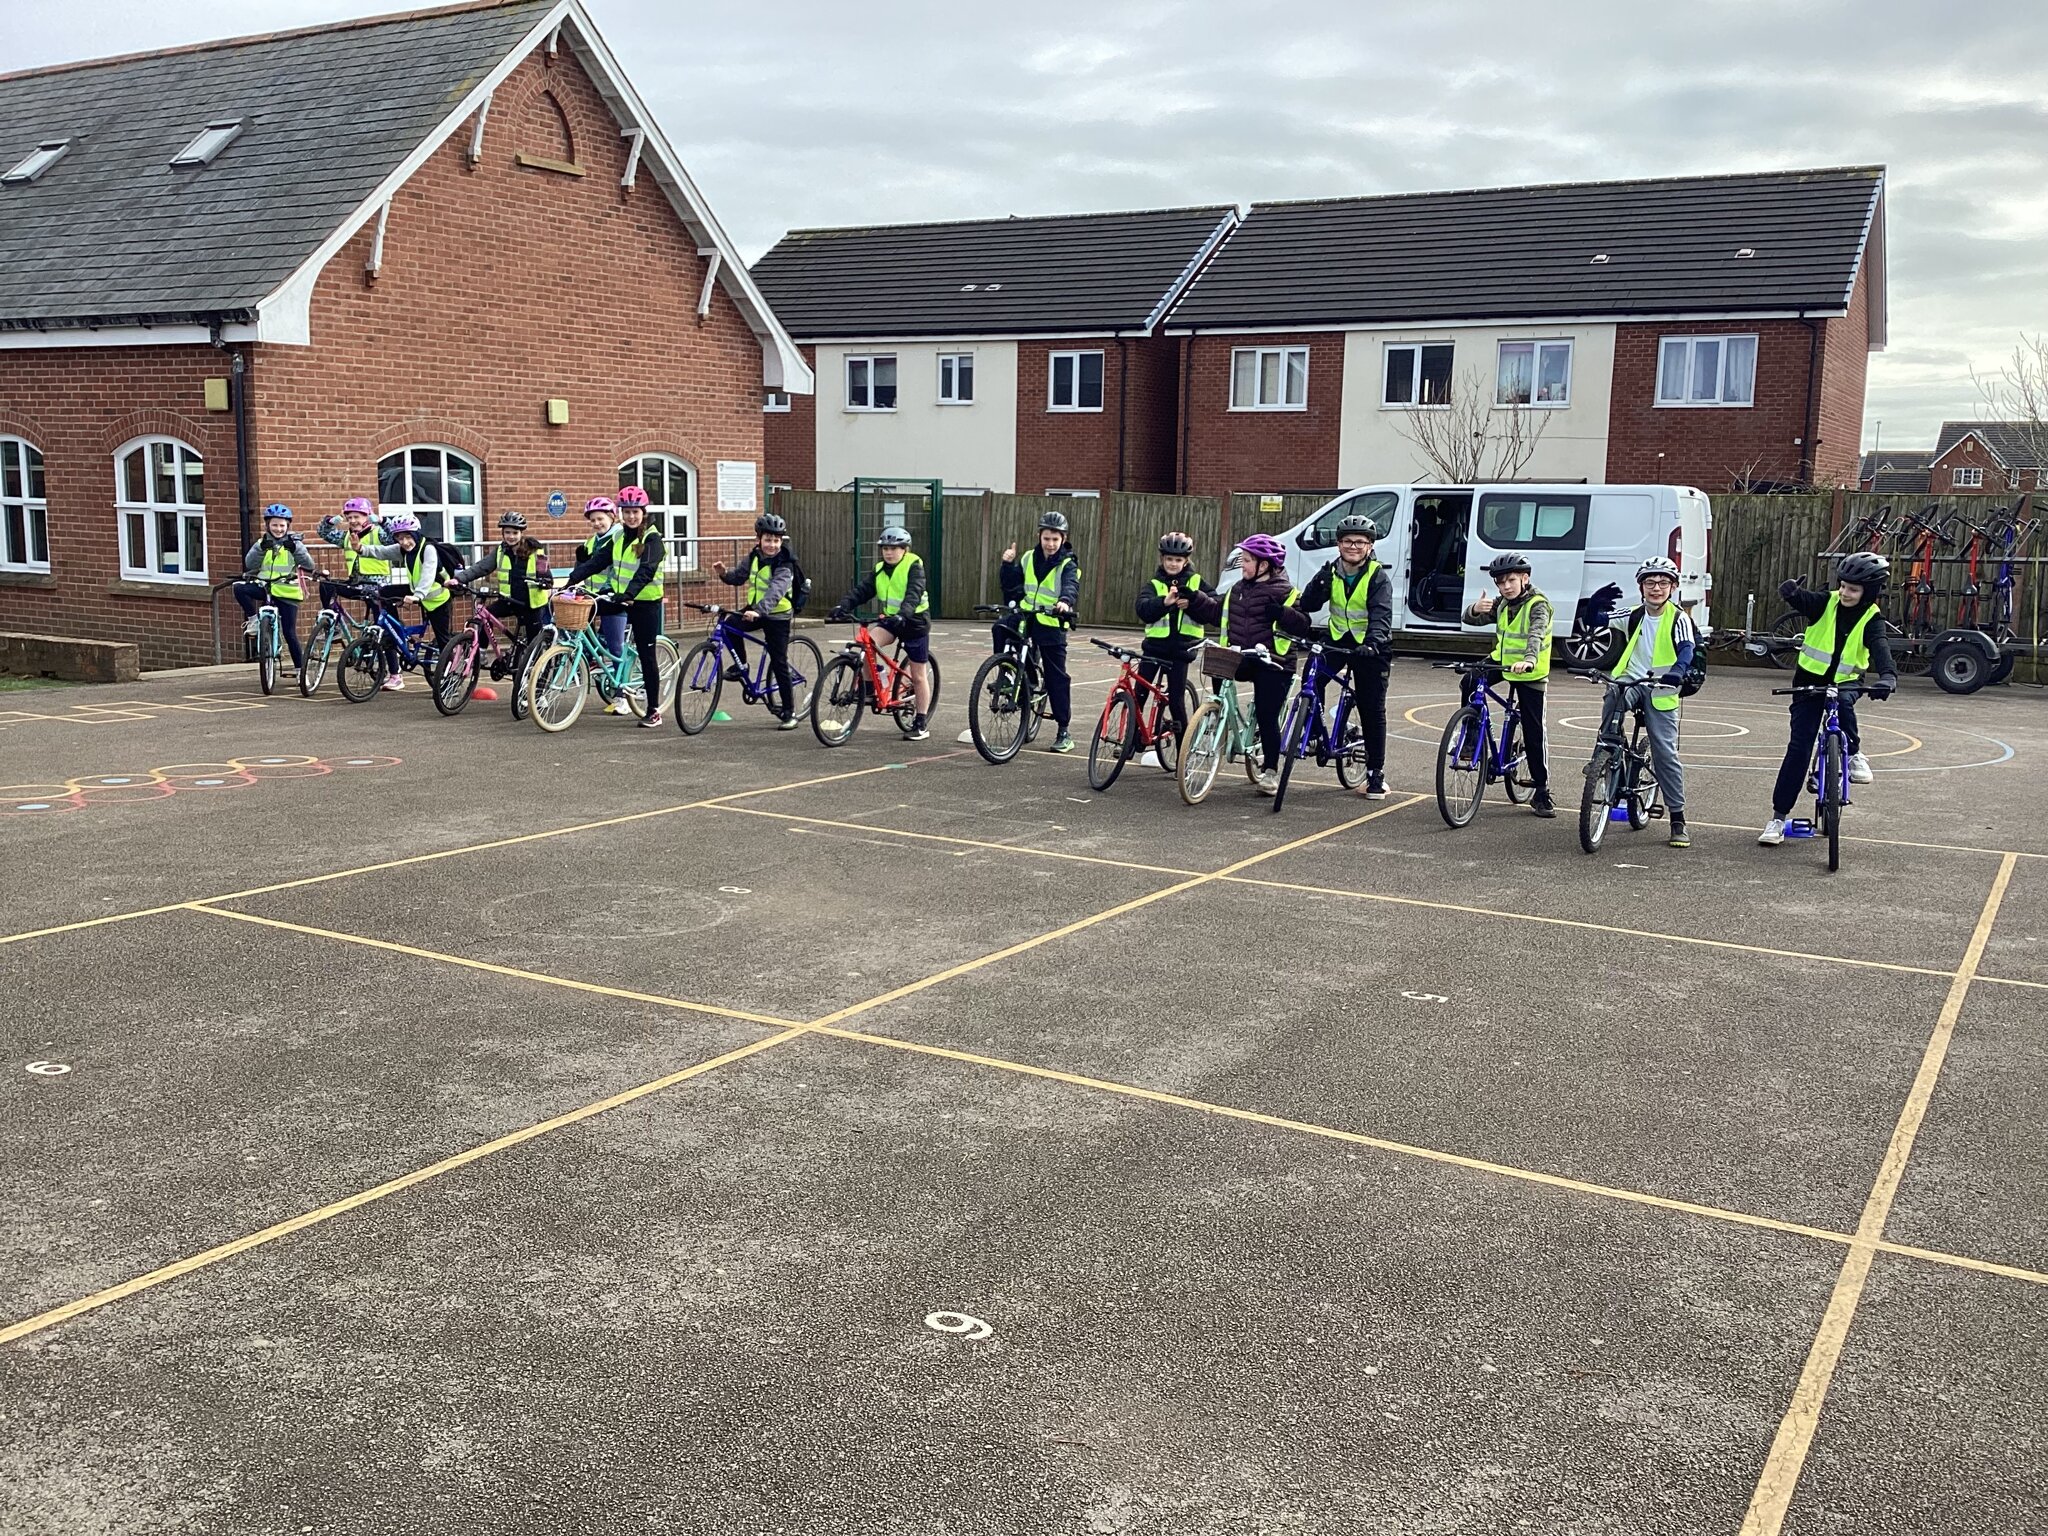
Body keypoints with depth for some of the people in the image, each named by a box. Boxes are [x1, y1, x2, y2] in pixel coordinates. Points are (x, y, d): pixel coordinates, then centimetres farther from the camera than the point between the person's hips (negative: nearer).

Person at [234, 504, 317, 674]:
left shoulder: (294, 543, 3)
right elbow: (250, 563, -6)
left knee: (290, 633, -4)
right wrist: (261, 548, -22)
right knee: (239, 588, -25)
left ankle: (300, 669, 7)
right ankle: (254, 619, -8)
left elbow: (309, 565, -8)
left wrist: (295, 549, -22)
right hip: (264, 588, 2)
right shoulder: (262, 543, 8)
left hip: (287, 592, -2)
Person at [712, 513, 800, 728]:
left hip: (777, 616, -5)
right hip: (753, 610, 6)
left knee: (779, 664, -4)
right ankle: (741, 666, 1)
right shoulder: (755, 555, 1)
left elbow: (775, 592, -35)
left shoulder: (784, 565, -20)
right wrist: (724, 574, -15)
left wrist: (758, 611, -49)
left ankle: (789, 712, 5)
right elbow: (740, 576, 7)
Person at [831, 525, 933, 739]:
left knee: (918, 676, 1)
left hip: (914, 621, -5)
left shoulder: (914, 566, -14)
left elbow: (914, 594, -29)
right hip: (890, 619, 5)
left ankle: (921, 723, 11)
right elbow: (861, 589, -7)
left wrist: (902, 615, -47)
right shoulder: (880, 569, 2)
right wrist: (843, 606, -24)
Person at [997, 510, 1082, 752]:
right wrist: (1008, 565, -8)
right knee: (1001, 629, -26)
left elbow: (1071, 586, -24)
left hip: (1052, 625, -4)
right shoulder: (1029, 559, 9)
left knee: (1056, 677, -1)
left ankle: (1063, 731, 7)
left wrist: (1065, 601, -46)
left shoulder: (1068, 565, -5)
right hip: (1026, 618, 4)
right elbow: (1010, 584, 10)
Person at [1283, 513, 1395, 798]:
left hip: (1370, 645, -3)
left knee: (1372, 709, -1)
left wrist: (1373, 643, -43)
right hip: (1338, 638, 3)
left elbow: (1381, 616, -26)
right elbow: (1307, 604, -6)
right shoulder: (1330, 574, -1)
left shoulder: (1378, 578, -13)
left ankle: (1376, 773, 8)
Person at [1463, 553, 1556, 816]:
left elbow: (1536, 635, -34)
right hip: (1502, 660, 5)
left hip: (1530, 673, -5)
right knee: (1468, 684, -24)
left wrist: (1528, 660, -54)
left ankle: (1541, 793, 7)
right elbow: (1471, 619, -4)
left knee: (1534, 734, -2)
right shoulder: (1501, 603, 3)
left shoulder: (1538, 605, -17)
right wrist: (1476, 608, -29)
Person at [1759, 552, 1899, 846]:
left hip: (1844, 683, 0)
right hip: (1809, 681, 0)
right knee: (1799, 748, -7)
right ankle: (1779, 815, 0)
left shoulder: (1871, 618, -9)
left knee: (1842, 703, -36)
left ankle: (1854, 753, -7)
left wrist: (1888, 675, -48)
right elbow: (1800, 600, -26)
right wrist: (1790, 591, -52)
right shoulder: (1826, 603, -7)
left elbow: (1880, 648, -27)